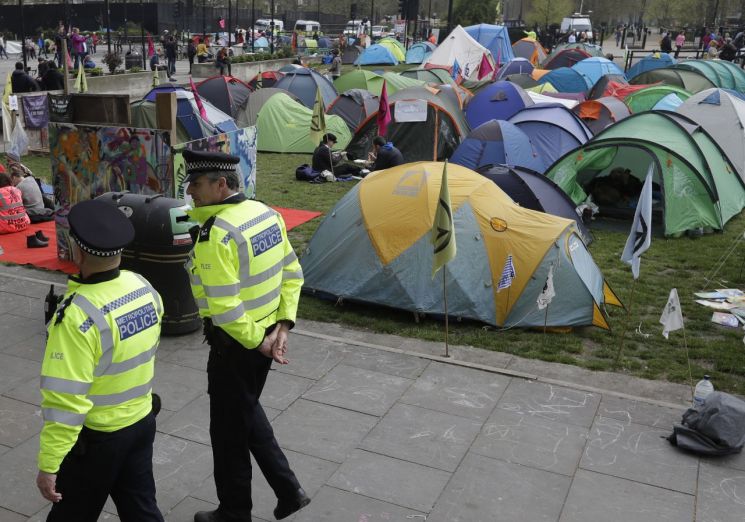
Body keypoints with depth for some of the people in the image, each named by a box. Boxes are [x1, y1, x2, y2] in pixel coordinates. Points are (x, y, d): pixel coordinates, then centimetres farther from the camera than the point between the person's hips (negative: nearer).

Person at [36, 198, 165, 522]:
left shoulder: (79, 314, -29)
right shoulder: (144, 287, -6)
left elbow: (65, 400, -27)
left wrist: (49, 464, -18)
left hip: (96, 436, -6)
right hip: (142, 421, 6)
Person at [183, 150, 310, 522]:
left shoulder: (216, 233, -24)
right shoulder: (266, 213, 2)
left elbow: (224, 306, -27)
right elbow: (292, 274, 7)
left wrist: (257, 341, -14)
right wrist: (282, 324, 3)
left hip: (236, 344, -8)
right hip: (264, 336, 8)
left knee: (229, 428, 11)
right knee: (248, 412, 26)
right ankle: (288, 491, 32)